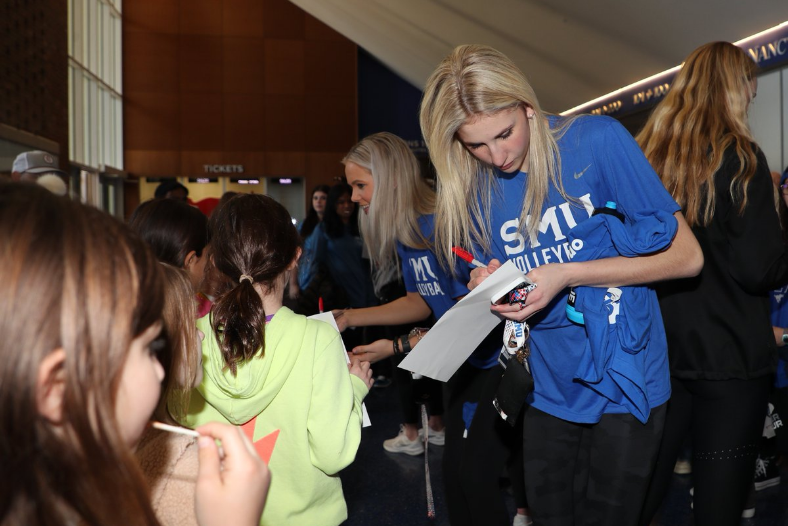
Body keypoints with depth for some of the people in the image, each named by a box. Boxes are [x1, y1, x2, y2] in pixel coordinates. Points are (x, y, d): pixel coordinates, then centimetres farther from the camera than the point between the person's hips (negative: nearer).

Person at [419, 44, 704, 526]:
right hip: (549, 396, 4)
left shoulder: (598, 142, -14)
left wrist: (566, 275, -22)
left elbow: (686, 256, -13)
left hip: (625, 385, -4)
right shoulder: (473, 191, -1)